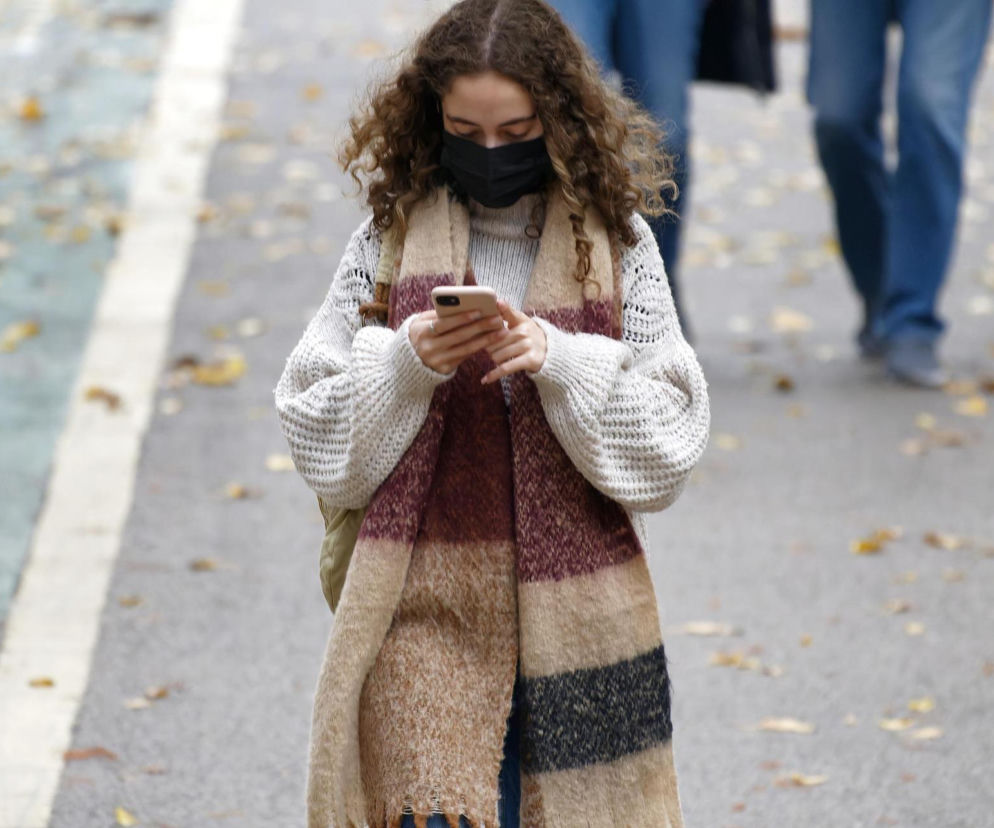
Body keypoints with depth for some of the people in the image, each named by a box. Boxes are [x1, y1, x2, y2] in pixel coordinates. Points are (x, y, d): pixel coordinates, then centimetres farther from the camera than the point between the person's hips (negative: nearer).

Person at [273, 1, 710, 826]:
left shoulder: (616, 240, 2)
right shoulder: (392, 234, 3)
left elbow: (670, 438, -2)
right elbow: (315, 433, 3)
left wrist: (561, 362, -16)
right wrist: (404, 363, -15)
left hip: (573, 610, 1)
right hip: (427, 604, 0)